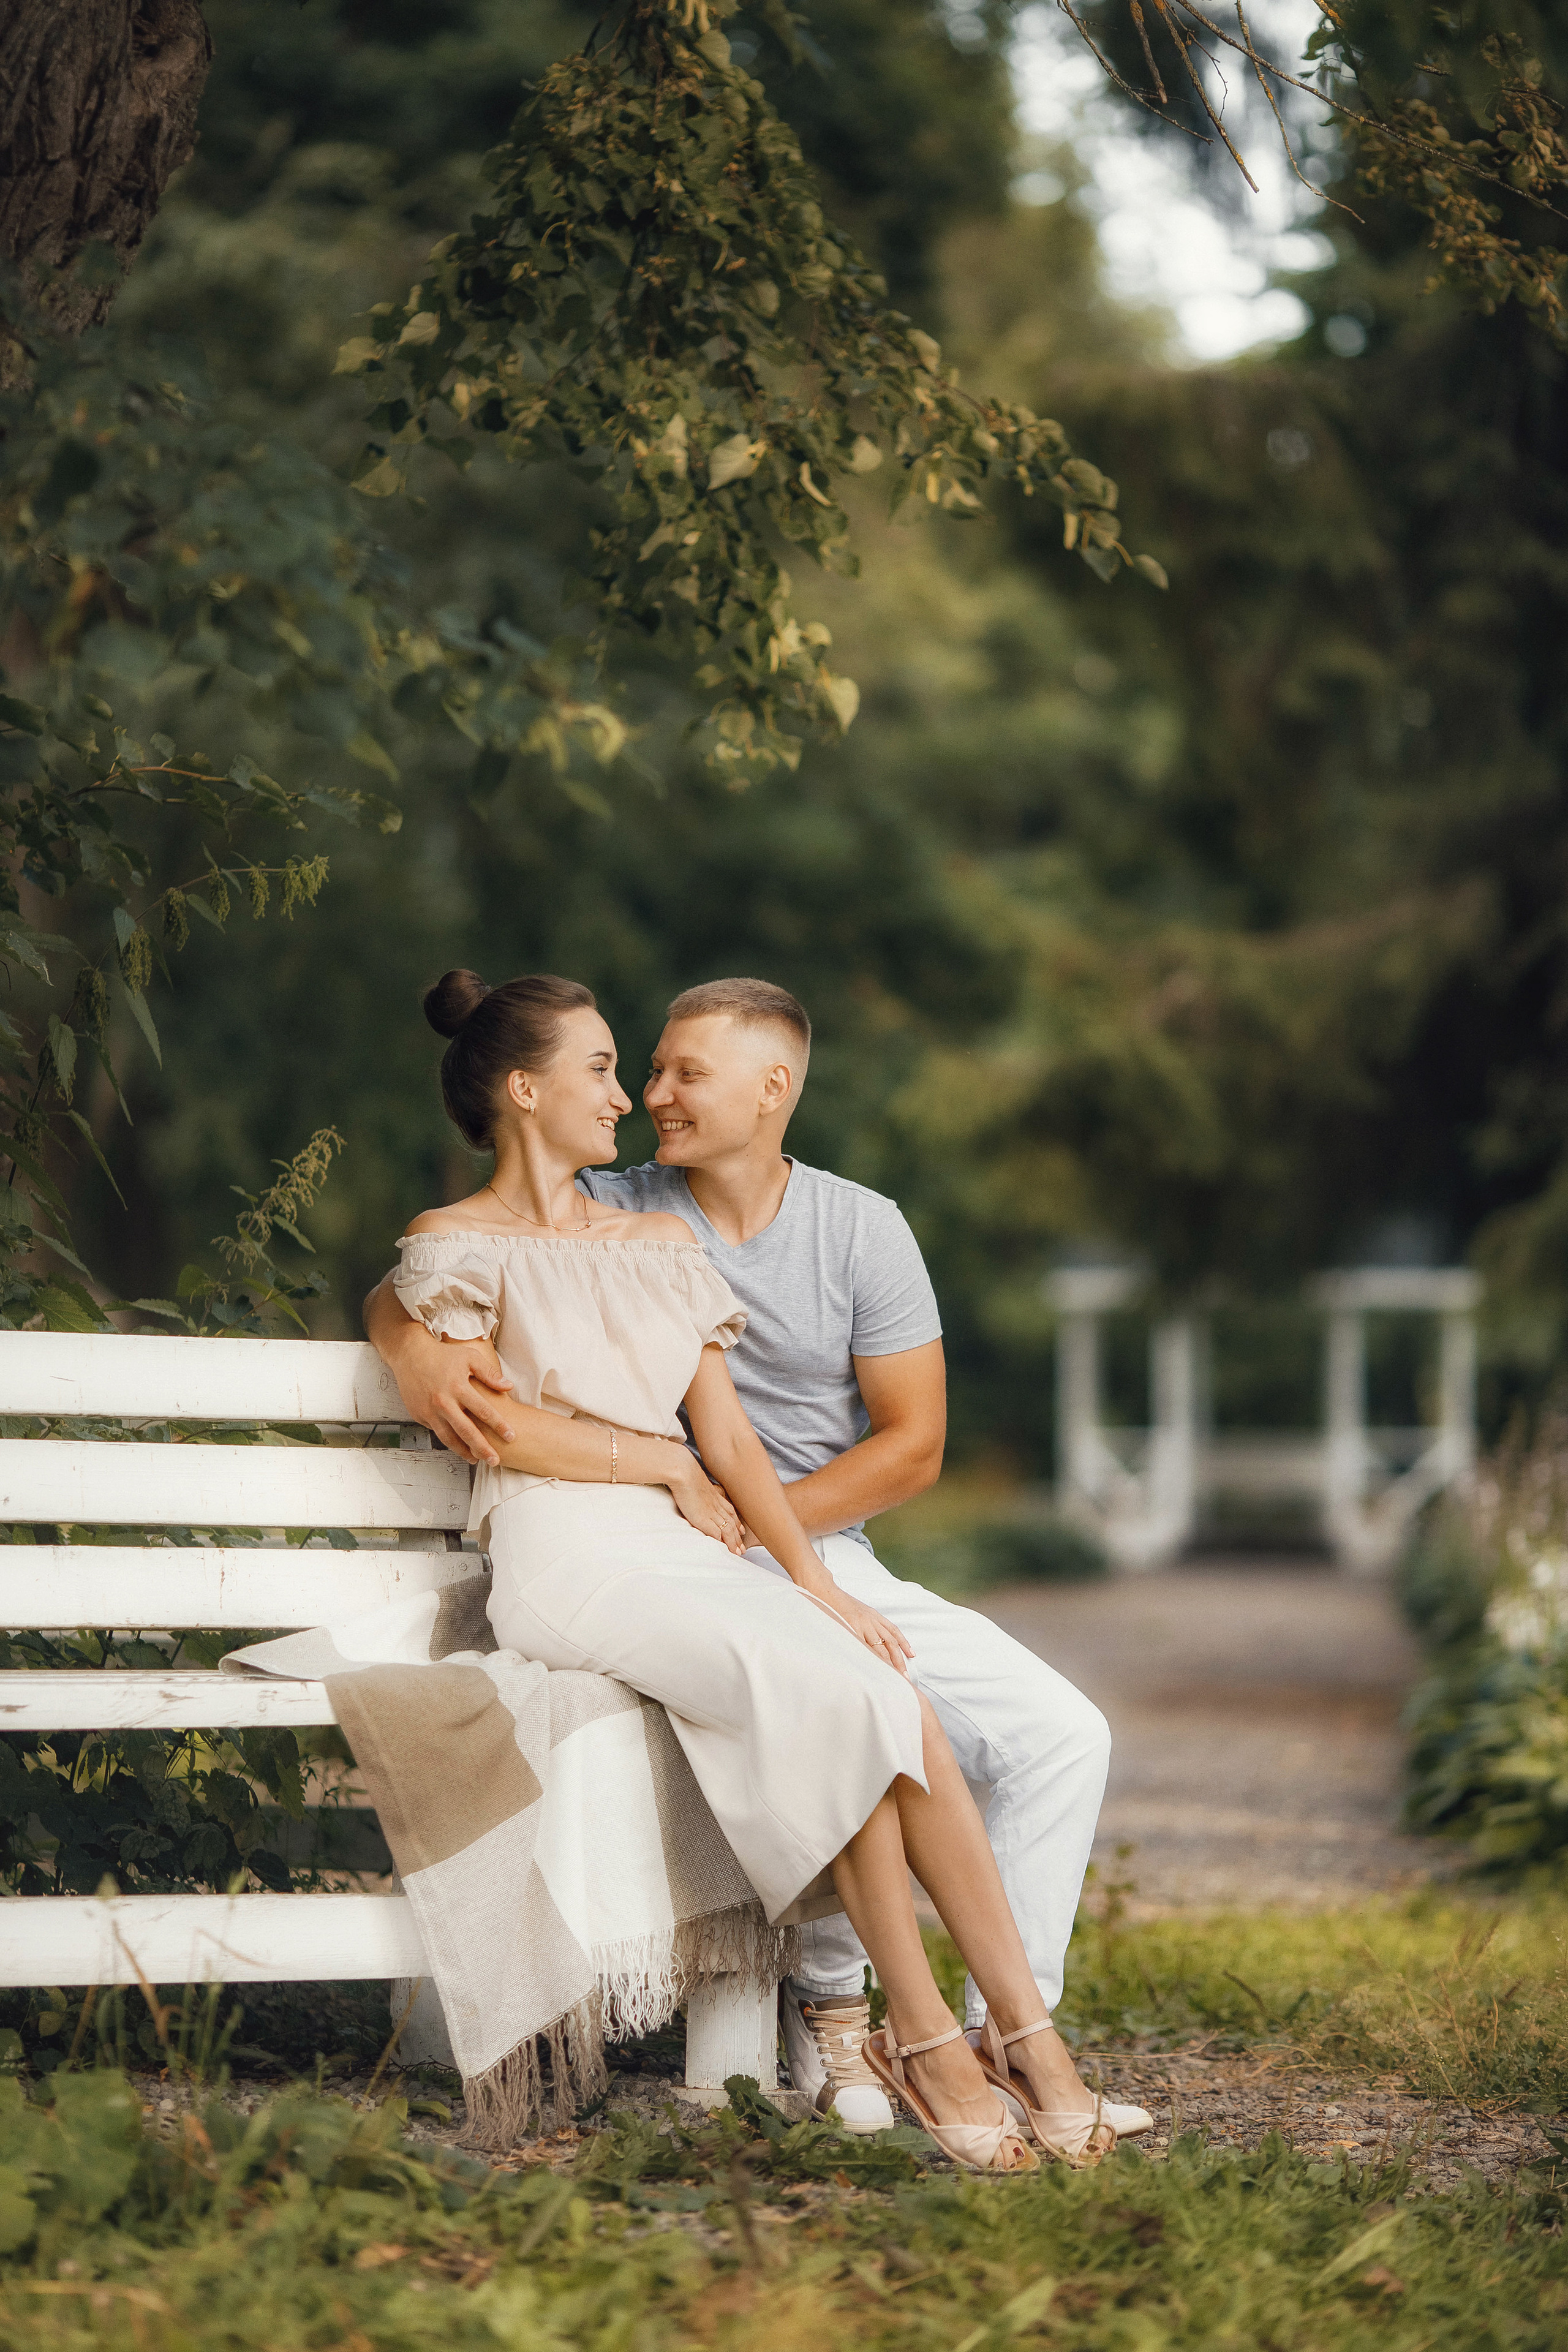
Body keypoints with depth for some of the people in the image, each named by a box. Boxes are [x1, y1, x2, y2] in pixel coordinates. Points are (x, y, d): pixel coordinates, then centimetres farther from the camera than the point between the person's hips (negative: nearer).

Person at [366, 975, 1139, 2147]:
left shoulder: (861, 1229, 4)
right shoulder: (613, 1215, 3)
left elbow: (912, 1445, 1)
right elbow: (401, 1287, 4)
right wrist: (418, 1348, -22)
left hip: (828, 1557, 3)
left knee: (1062, 1732, -13)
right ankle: (832, 2006, -11)